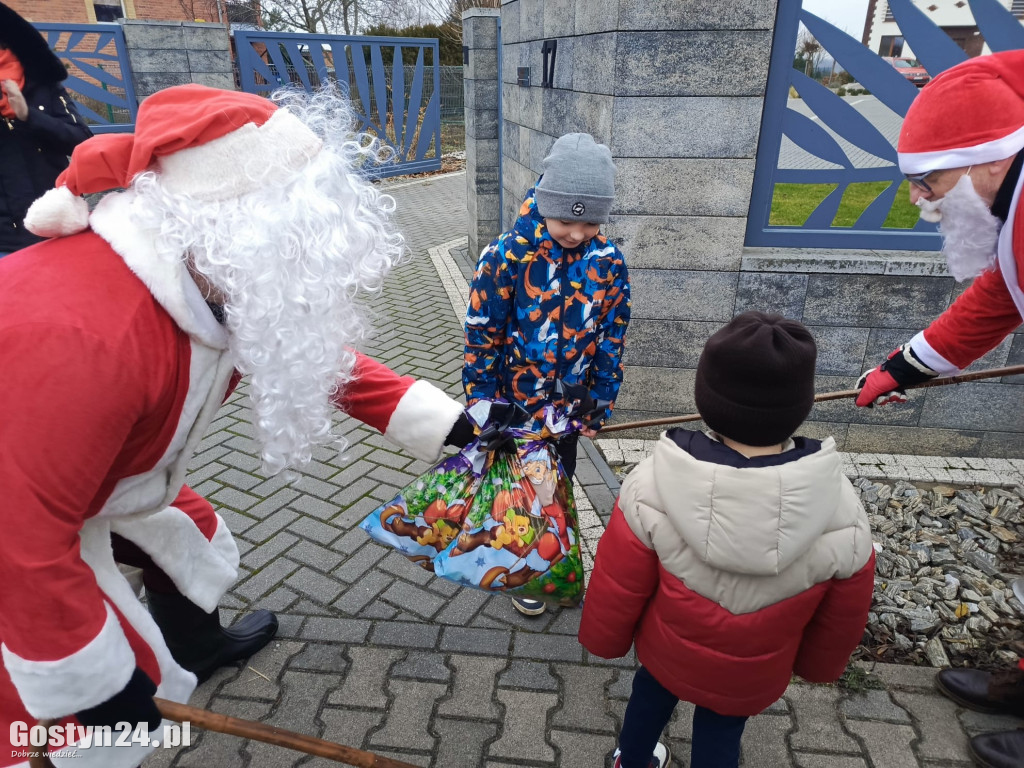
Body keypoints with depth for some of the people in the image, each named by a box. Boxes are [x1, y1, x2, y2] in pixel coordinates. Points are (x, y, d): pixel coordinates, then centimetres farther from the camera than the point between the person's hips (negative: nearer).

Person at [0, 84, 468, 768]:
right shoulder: (79, 338, -42)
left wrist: (443, 421, -9)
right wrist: (98, 682, -20)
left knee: (186, 537, 25)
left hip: (100, 478, 8)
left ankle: (199, 647, 54)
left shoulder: (224, 280, -15)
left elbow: (314, 355, -5)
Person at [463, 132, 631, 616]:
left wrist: (599, 407, 1)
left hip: (568, 406, 3)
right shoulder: (506, 257, -23)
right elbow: (481, 338, -15)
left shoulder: (608, 261, -13)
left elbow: (611, 338, -3)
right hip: (514, 407, -3)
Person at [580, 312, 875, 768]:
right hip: (750, 679, 0)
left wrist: (603, 640, 2)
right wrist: (816, 665, 10)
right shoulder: (840, 512, -30)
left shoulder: (652, 487, -34)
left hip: (665, 651, 1)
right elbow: (842, 620, -11)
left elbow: (615, 590, -19)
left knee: (653, 691, 31)